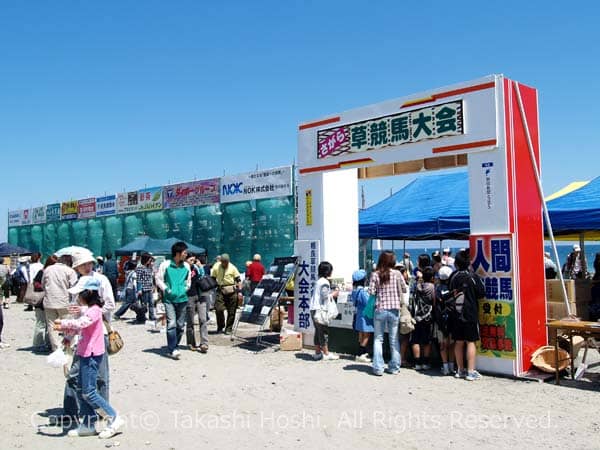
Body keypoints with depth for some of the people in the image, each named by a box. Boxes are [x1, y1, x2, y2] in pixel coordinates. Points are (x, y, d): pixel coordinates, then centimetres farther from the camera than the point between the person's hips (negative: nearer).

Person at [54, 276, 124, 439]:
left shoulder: (94, 310, -17)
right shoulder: (85, 310, 15)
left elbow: (80, 323, -33)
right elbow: (78, 328, 21)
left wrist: (63, 322, -22)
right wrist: (63, 329, 6)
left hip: (92, 355, -10)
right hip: (85, 354, 10)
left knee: (88, 392, -6)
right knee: (82, 392, 14)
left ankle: (114, 419, 2)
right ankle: (88, 425, 23)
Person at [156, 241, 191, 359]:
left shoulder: (186, 266, 8)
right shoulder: (165, 265, -3)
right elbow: (158, 279, 2)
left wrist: (185, 289, 6)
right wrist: (166, 289, -8)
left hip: (182, 299, 4)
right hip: (169, 299, -4)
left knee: (181, 325, 7)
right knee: (171, 323, -13)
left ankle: (174, 347, 23)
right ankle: (172, 349, -10)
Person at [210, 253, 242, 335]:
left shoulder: (232, 268, -1)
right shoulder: (216, 267, 1)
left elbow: (238, 280, 1)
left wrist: (239, 291, -5)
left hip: (232, 291, 0)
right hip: (220, 290, 1)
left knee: (231, 311, 3)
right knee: (219, 309, -8)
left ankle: (228, 328, 16)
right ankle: (220, 327, 11)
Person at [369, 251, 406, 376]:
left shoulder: (375, 274, -6)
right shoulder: (397, 274, -4)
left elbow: (371, 292, -6)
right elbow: (404, 289, 5)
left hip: (380, 309, -1)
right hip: (394, 310, 1)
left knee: (378, 339, 9)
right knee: (394, 339, 12)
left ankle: (378, 368, 5)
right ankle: (394, 367, 17)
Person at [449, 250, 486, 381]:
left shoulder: (453, 276, 0)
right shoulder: (473, 276, -9)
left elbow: (449, 293, 6)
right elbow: (482, 294, -6)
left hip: (456, 314, 4)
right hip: (470, 313, -4)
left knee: (458, 342, 10)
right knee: (471, 342, 1)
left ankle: (460, 370, 18)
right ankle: (471, 372, -2)